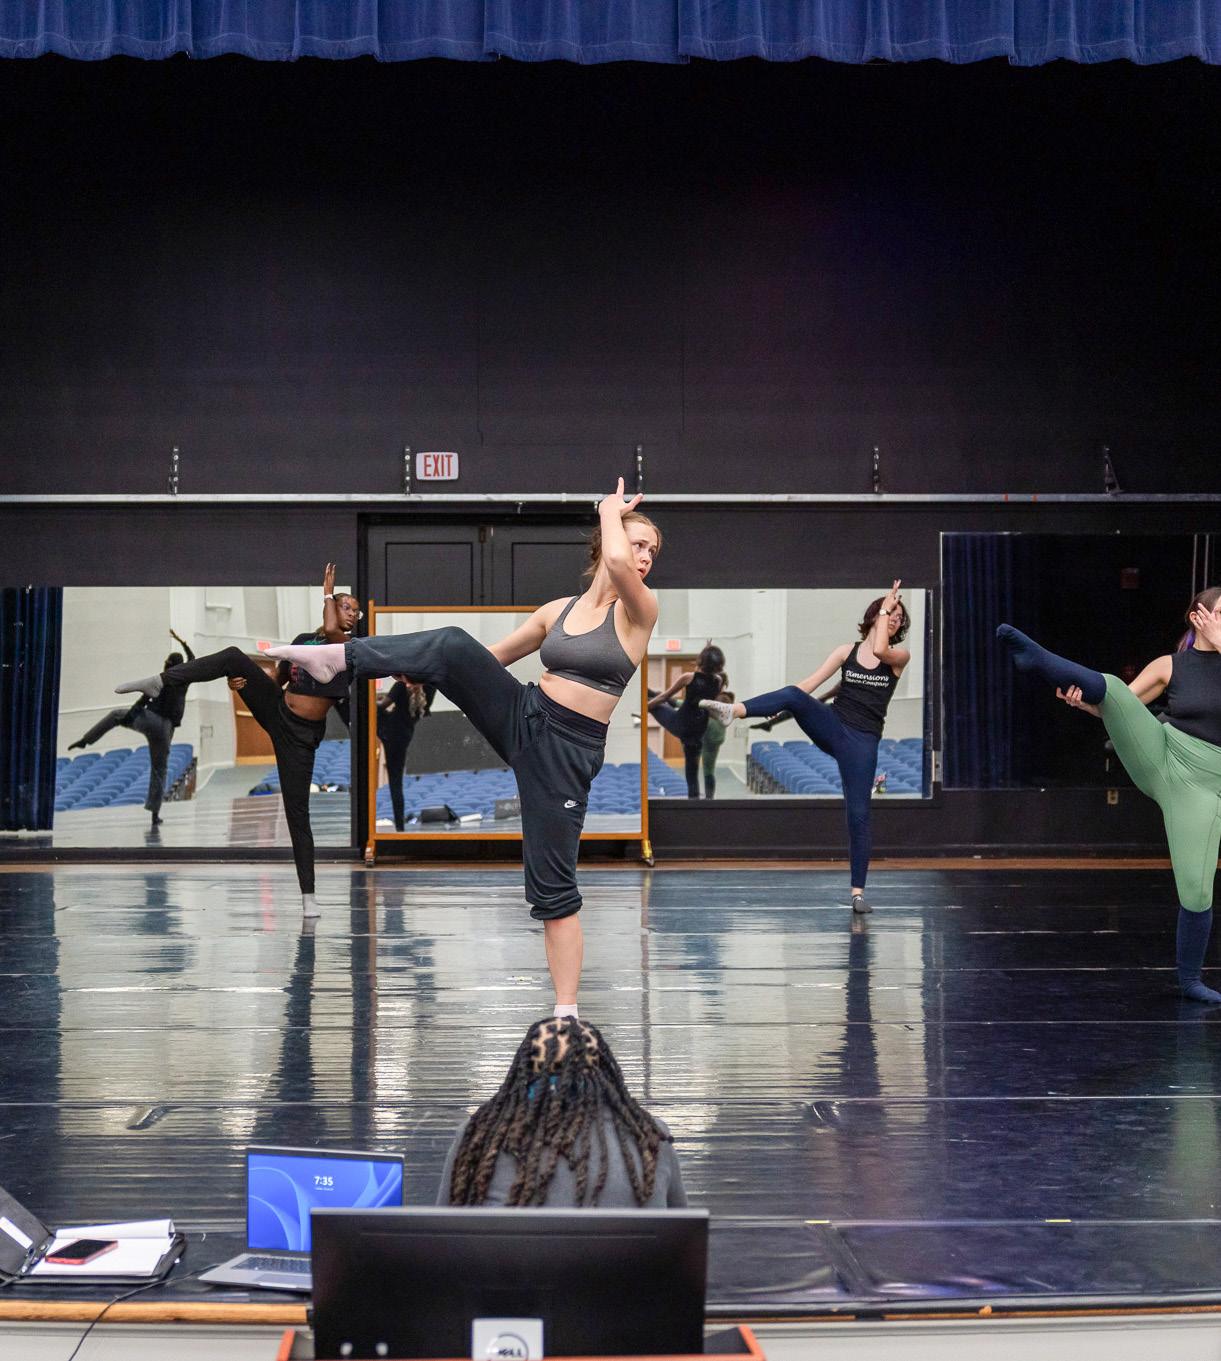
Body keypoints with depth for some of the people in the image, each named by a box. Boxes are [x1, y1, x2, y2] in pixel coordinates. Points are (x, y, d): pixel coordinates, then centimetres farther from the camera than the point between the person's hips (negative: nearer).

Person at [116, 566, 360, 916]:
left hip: (301, 734, -3)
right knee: (234, 656, -16)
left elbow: (331, 630, -24)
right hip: (275, 711, 4)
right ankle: (160, 682, -11)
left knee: (297, 811, -7)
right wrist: (242, 682, 1)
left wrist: (328, 592, -8)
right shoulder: (302, 640, 11)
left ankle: (308, 895, 0)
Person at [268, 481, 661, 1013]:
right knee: (455, 644, -19)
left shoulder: (639, 611, -4)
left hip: (569, 749, -4)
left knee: (553, 883, -4)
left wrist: (611, 510, -7)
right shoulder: (557, 611, 10)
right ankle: (340, 656, -15)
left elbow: (617, 563, -26)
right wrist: (419, 667, 17)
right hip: (521, 716, 4)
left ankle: (566, 1013, 4)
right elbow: (489, 656, 21)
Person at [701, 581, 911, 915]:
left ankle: (858, 891, -2)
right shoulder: (846, 650, 12)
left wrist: (888, 607, -8)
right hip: (831, 725, 2)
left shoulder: (900, 656, 6)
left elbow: (880, 651, -18)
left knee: (858, 812, -8)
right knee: (792, 695, -28)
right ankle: (734, 710, -50)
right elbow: (810, 683, 4)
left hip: (862, 740, -2)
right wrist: (776, 706, -8)